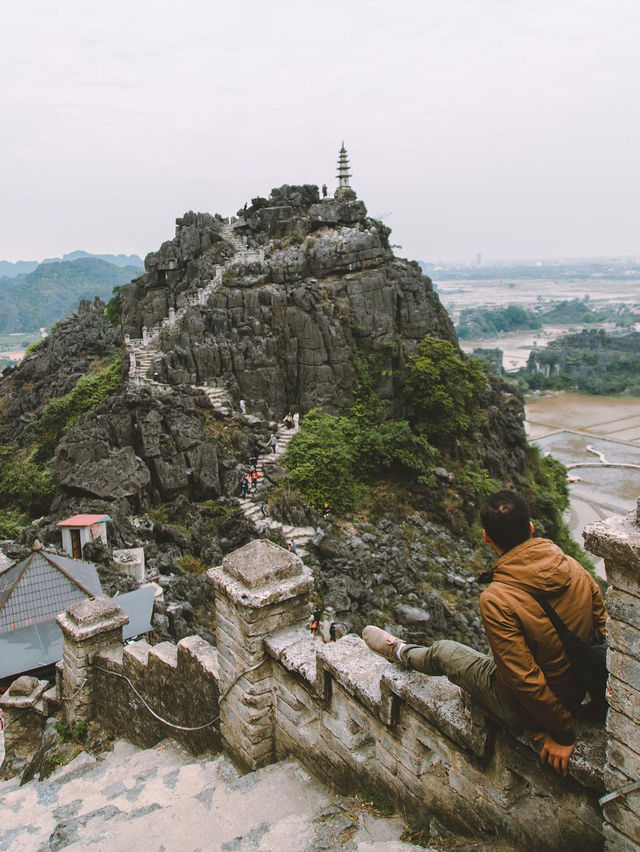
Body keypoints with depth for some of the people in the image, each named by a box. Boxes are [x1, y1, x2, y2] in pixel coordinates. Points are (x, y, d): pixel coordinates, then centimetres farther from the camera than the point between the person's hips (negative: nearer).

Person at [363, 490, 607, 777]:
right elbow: (602, 624, -2)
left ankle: (400, 652, 49)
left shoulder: (496, 599, -30)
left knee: (442, 652, 18)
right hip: (580, 694, 5)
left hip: (525, 710, -5)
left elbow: (525, 678, -26)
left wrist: (562, 733, -12)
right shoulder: (572, 566, -13)